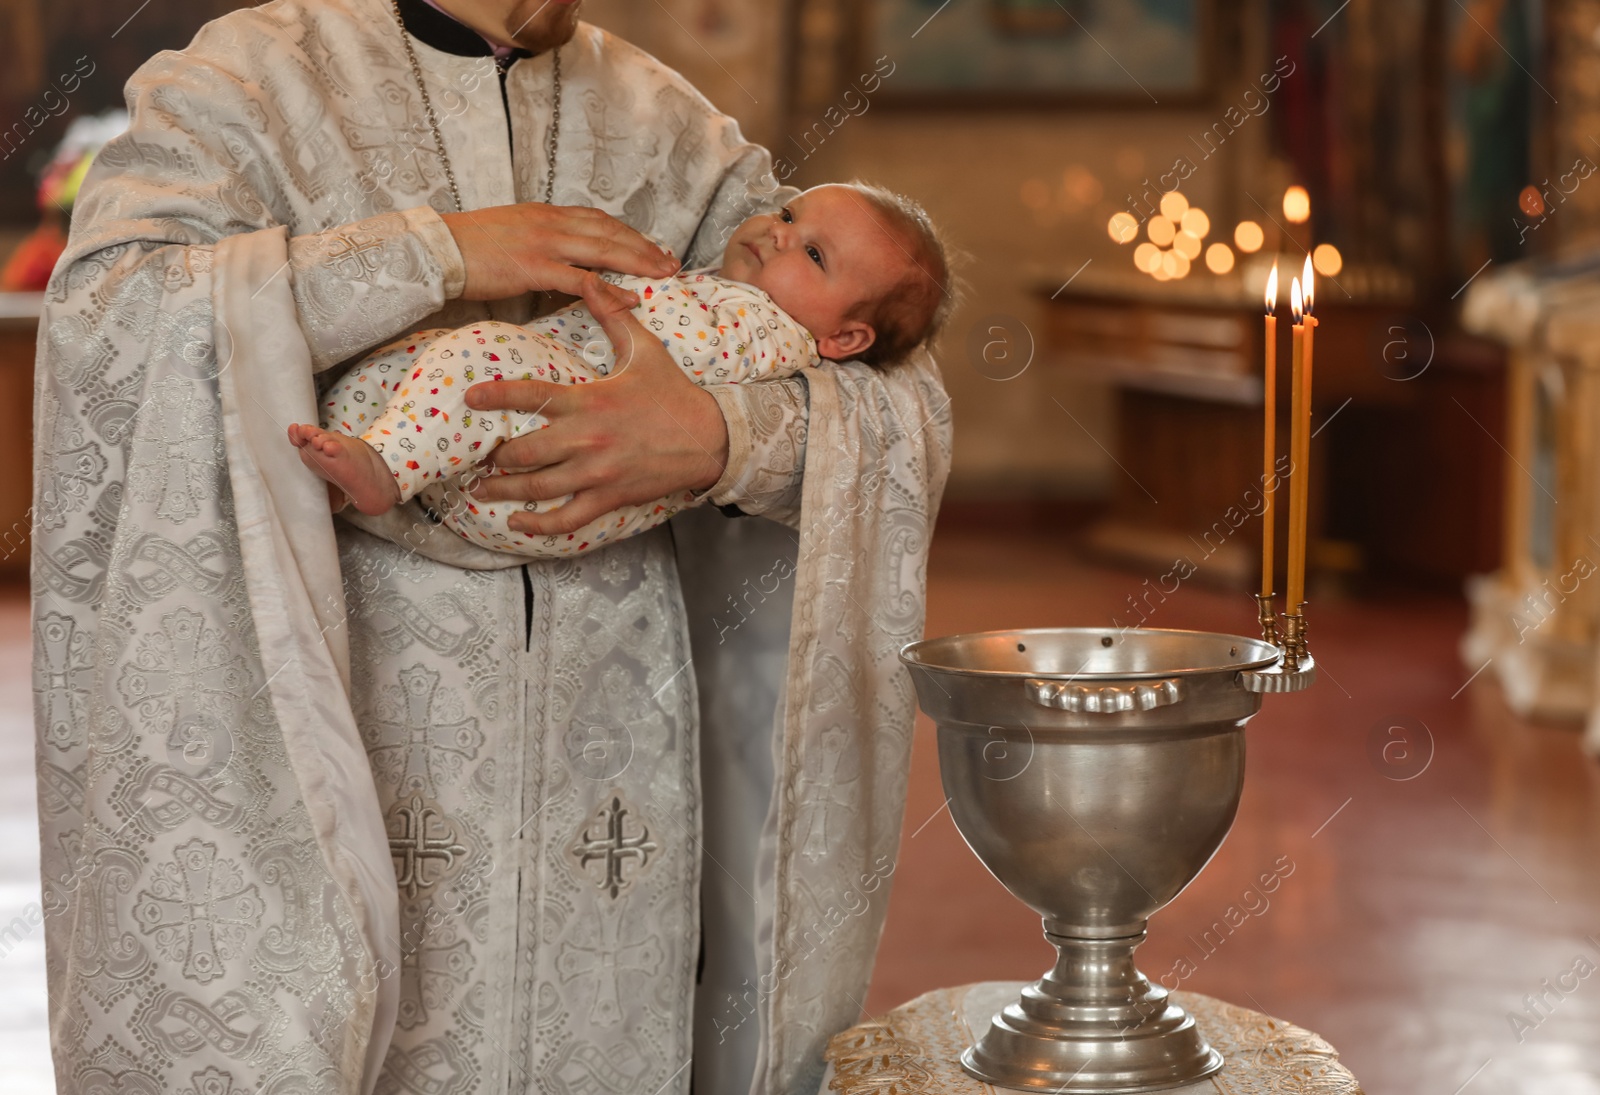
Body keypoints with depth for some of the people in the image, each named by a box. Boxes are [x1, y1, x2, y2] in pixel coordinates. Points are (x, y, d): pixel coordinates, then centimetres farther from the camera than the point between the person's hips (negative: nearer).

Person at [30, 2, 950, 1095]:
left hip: (608, 707, 3)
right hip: (350, 681, -3)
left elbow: (909, 404, 3)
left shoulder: (666, 124, 9)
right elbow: (102, 313, -19)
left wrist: (720, 435, -18)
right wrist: (437, 253, -20)